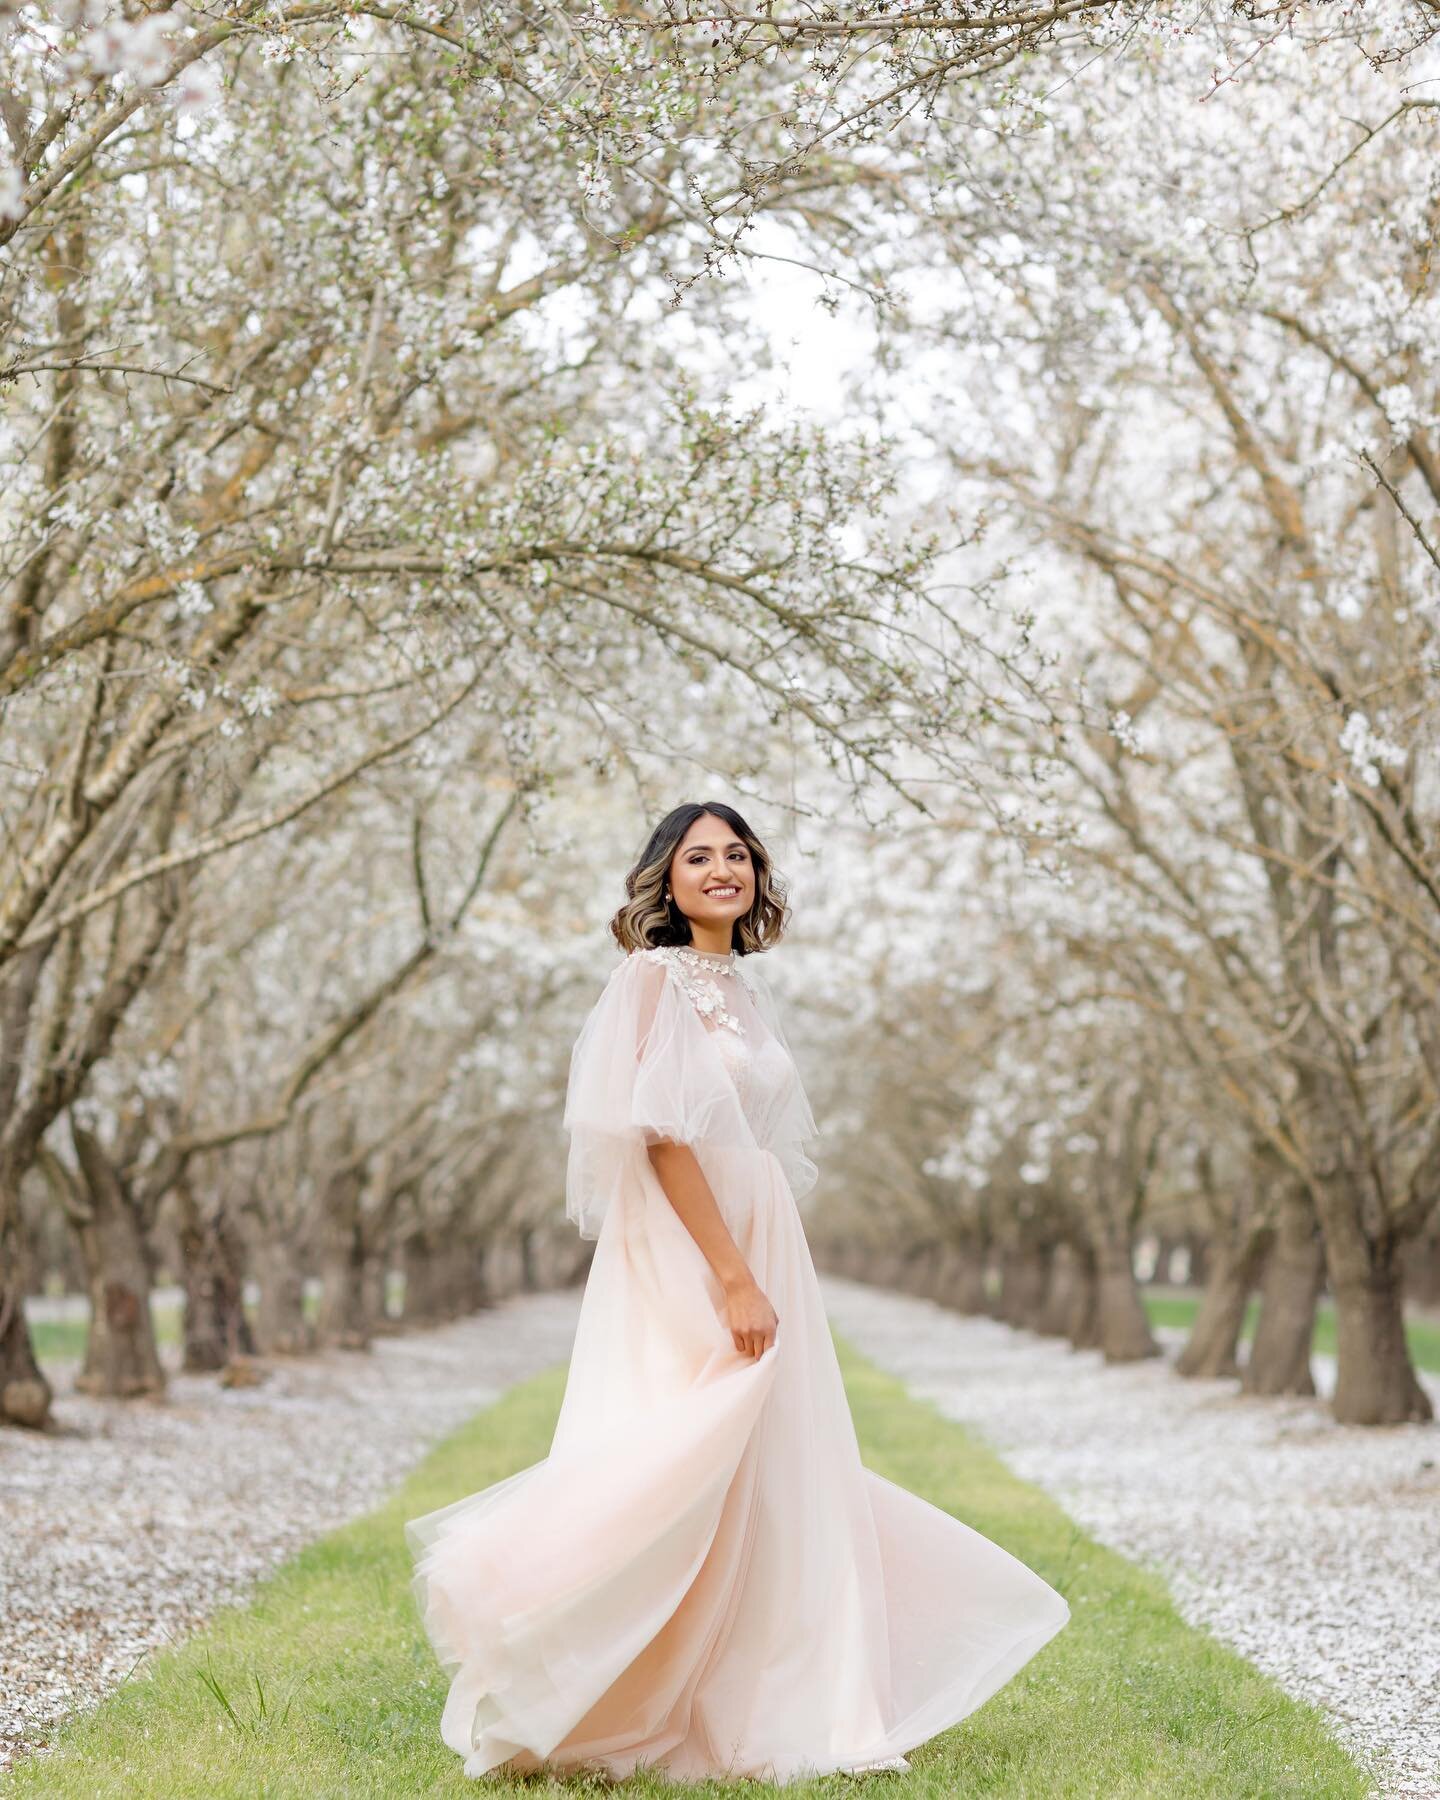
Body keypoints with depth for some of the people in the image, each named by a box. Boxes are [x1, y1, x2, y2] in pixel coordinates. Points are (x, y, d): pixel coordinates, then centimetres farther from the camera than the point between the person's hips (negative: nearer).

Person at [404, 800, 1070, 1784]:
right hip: (685, 1263, -9)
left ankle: (796, 1705, 17)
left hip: (761, 1254, 9)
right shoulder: (652, 976, -8)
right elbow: (660, 1135, -17)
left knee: (776, 1484, 10)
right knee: (674, 1480, -10)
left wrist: (766, 1273, 17)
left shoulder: (747, 989, 16)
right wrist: (733, 1277, -21)